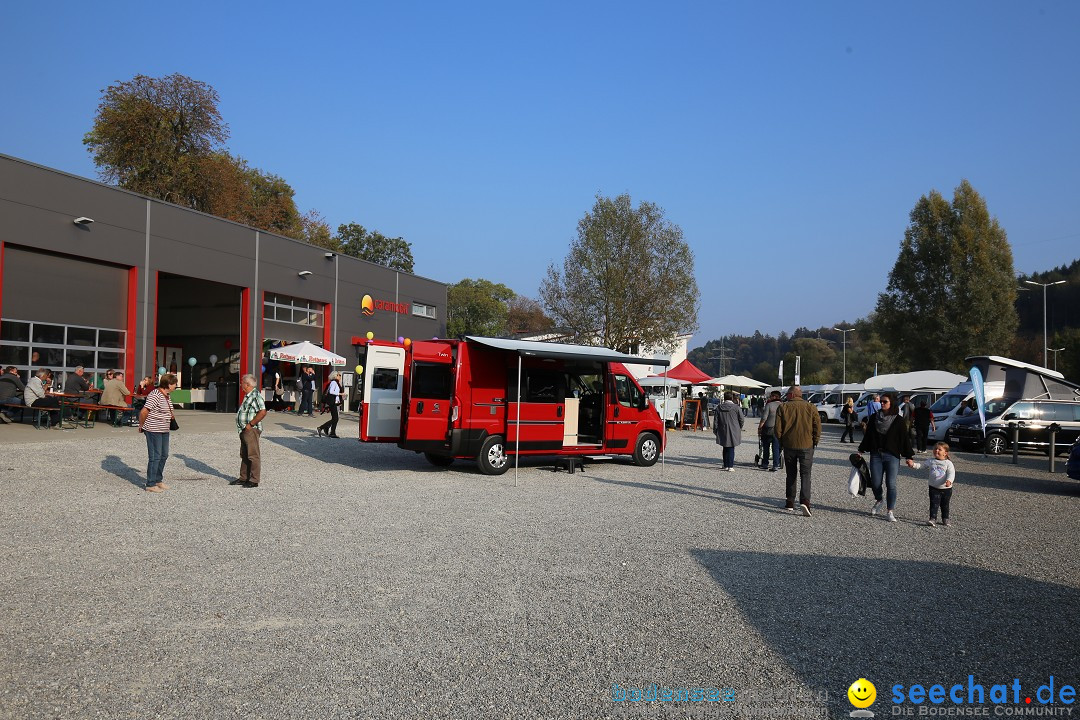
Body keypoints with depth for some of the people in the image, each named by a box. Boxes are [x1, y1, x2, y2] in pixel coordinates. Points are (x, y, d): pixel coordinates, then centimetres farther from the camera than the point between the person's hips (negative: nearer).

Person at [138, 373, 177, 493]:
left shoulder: (166, 396, 11)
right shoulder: (155, 396, -20)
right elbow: (143, 412, -21)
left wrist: (170, 416, 13)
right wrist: (141, 426, -10)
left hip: (164, 431, 10)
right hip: (153, 431, -10)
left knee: (164, 455, 16)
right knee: (155, 457, -4)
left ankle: (158, 480, 29)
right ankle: (150, 485, 5)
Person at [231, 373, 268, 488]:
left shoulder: (256, 396, -16)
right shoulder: (248, 396, 16)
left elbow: (262, 412, -25)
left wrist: (250, 424, -20)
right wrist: (243, 427, 14)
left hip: (251, 430, -10)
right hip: (244, 430, 10)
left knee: (253, 455, -5)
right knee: (244, 455, 16)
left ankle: (254, 480, -1)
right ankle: (243, 478, 24)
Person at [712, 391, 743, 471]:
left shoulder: (719, 407, -1)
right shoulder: (736, 407, -8)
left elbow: (716, 420, 3)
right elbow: (741, 419, -1)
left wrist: (715, 430, 13)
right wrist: (740, 428, 17)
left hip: (723, 432, 3)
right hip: (733, 432, -2)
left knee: (725, 448, 14)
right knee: (731, 449, 1)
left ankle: (726, 465, 18)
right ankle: (730, 466, -3)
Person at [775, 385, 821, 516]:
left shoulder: (783, 408, -2)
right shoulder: (811, 407, -1)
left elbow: (778, 428, -3)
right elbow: (818, 426, -2)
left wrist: (781, 442, 11)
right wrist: (815, 442, 11)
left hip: (789, 446, 1)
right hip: (806, 446, -1)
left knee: (791, 475, 14)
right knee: (805, 474, 1)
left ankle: (790, 502, 17)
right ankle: (805, 501, -17)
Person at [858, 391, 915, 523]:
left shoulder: (899, 421, -2)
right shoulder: (874, 418, 7)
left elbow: (905, 439, -1)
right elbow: (867, 435, 13)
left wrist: (908, 457, -5)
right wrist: (861, 450, 13)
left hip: (892, 456, -3)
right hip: (876, 455, 3)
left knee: (891, 484, -5)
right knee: (875, 482, 4)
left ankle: (890, 511, 1)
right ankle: (879, 501, 33)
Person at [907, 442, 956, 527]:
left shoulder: (948, 463, -5)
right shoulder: (931, 462, 4)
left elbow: (951, 473, -16)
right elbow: (921, 465, 3)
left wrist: (949, 480, -34)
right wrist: (913, 464, -15)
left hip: (946, 489, -1)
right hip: (934, 488, 1)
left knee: (945, 505, 14)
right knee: (934, 504, -8)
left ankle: (945, 519, 29)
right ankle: (933, 519, -10)